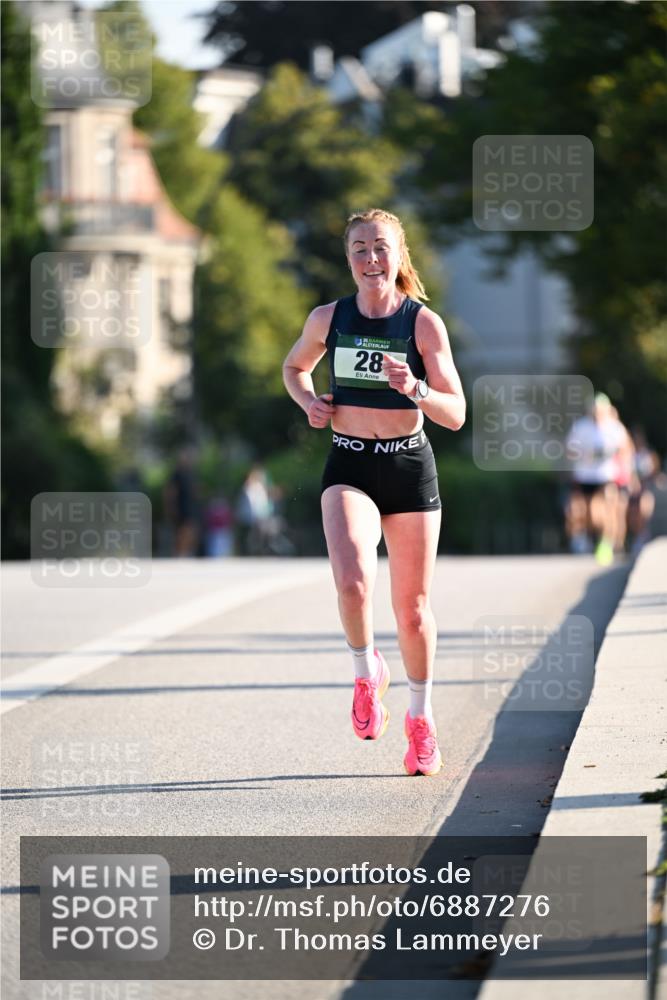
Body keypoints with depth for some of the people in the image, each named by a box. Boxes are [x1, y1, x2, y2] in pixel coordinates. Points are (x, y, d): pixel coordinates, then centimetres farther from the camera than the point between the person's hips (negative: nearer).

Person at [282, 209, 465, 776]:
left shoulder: (424, 323, -5)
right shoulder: (328, 319, 1)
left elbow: (456, 415, -8)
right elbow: (295, 367, 22)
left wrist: (414, 389, -26)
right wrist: (308, 400, 1)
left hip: (410, 466, 0)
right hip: (349, 467, 0)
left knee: (413, 605, 7)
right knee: (353, 581, -26)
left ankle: (421, 720, 26)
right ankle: (367, 673, 3)